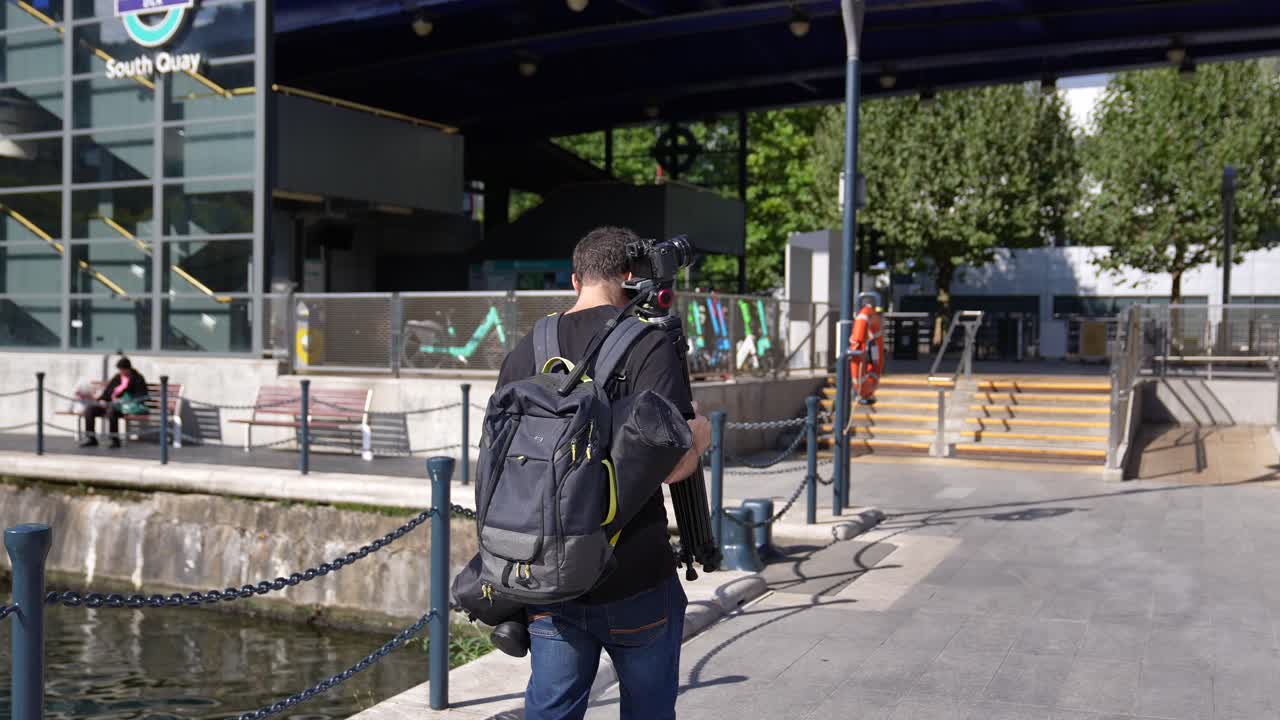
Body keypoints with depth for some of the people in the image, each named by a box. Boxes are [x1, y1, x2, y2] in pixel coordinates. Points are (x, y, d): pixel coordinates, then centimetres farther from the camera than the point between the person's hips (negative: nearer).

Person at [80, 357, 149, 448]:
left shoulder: (137, 379, 1)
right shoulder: (117, 377, 20)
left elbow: (141, 396, -9)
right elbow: (107, 390, 24)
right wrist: (102, 399, 0)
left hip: (125, 407, -7)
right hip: (110, 404, 7)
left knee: (111, 409, -40)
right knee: (89, 408, -12)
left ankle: (115, 440, -35)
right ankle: (91, 438, -10)